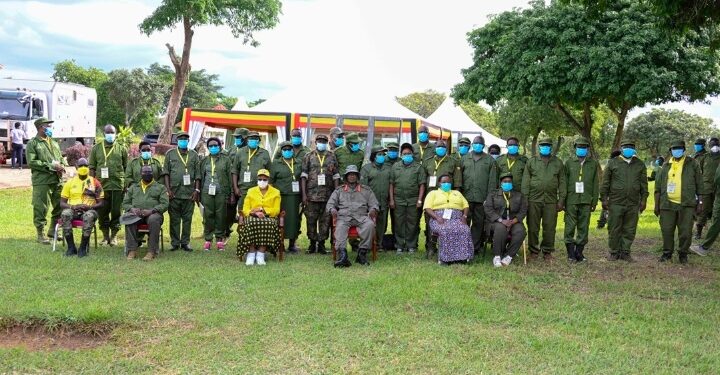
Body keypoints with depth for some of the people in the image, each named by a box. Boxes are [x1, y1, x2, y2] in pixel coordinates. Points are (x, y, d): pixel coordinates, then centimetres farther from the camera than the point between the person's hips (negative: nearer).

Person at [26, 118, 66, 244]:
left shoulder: (54, 143, 19)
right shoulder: (33, 143, -1)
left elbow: (61, 158, 25)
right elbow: (31, 162, -11)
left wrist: (62, 166, 2)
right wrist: (50, 166, -15)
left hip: (57, 180, 6)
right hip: (41, 181, -6)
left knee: (60, 206, 9)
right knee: (41, 208, -3)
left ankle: (52, 230, 25)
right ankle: (40, 234, 7)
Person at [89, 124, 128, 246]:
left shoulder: (121, 149, 9)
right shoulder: (96, 148, 10)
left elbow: (126, 168, 9)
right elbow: (92, 168, 9)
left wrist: (126, 184, 2)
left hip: (118, 185, -1)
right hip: (101, 185, 1)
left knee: (116, 211, 2)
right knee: (102, 212, 4)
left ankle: (114, 235, 13)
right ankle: (105, 235, 15)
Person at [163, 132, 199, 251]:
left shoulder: (194, 155, 10)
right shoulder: (170, 154, 9)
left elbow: (197, 174, 8)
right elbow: (166, 172, 5)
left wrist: (196, 190, 0)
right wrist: (168, 189, -4)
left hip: (189, 192, 1)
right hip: (174, 192, 0)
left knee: (187, 219, 3)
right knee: (174, 219, 3)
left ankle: (185, 242, 11)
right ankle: (175, 243, 9)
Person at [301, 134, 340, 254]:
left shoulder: (332, 157, 10)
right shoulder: (309, 156, 6)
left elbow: (336, 176, 9)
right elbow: (304, 175, 2)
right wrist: (304, 194, -5)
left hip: (328, 195, 1)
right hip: (312, 194, -1)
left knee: (325, 221, 3)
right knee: (311, 220, 2)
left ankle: (322, 244, 13)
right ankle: (312, 243, 15)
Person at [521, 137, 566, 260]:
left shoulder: (558, 163, 11)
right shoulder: (531, 162, 8)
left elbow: (562, 182, 8)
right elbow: (525, 181, 4)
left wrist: (561, 200, 1)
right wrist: (525, 198, -3)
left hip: (551, 200, 1)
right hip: (534, 200, 0)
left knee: (549, 227, 2)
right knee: (533, 227, 3)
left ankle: (547, 251, 14)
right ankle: (534, 250, 14)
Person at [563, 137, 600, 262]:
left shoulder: (593, 163, 9)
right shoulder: (569, 162, 7)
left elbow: (596, 184, 8)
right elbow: (564, 183, 5)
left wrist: (594, 201, 2)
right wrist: (562, 200, -1)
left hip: (586, 201, 1)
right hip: (571, 200, -1)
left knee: (583, 227, 4)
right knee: (570, 227, -2)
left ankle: (579, 251, 11)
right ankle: (570, 253, 4)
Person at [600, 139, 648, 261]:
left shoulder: (640, 164, 11)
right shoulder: (613, 163, 4)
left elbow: (644, 183, 14)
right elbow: (605, 182, 4)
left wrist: (643, 199, 8)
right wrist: (604, 198, -2)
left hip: (633, 204, 2)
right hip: (616, 203, -2)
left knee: (629, 230, 5)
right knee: (614, 229, 1)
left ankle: (625, 252, 15)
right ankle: (614, 252, 12)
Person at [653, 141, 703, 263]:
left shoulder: (692, 164, 5)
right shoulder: (666, 166, 13)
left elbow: (699, 184, 4)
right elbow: (658, 187, 14)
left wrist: (700, 202, -1)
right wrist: (657, 204, 10)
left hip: (687, 204, -2)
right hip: (667, 204, 3)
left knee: (686, 231, -1)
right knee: (667, 231, 5)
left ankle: (683, 254, 15)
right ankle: (667, 253, 19)